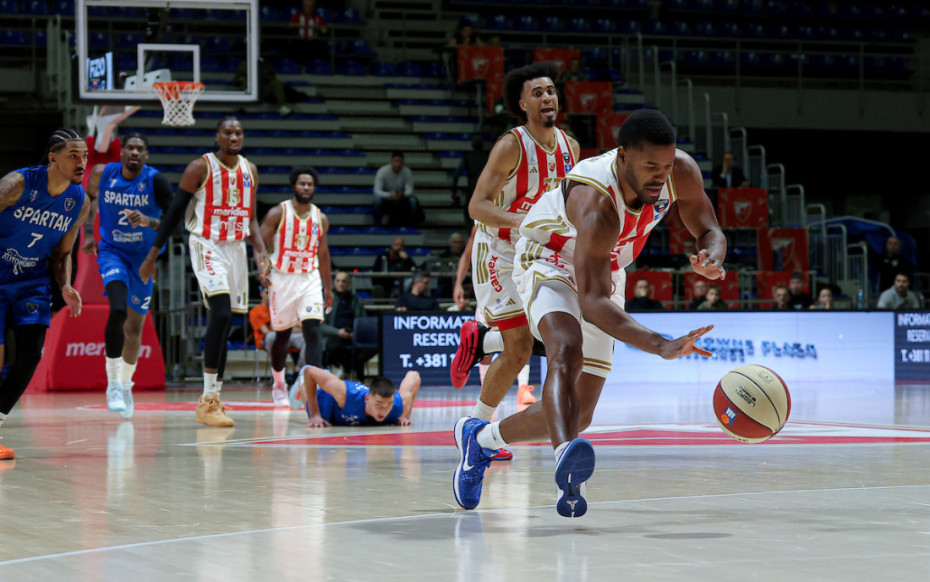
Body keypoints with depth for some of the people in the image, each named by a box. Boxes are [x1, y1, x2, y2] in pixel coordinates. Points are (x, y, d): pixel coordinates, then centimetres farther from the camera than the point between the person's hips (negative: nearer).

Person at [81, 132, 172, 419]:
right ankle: (113, 382, -17)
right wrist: (88, 232, 3)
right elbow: (90, 196, 12)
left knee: (135, 325, 12)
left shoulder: (156, 181, -17)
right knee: (117, 310, -26)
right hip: (112, 252, -1)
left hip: (143, 256, 1)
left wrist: (149, 222, -37)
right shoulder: (102, 174, -11)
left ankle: (125, 386, 32)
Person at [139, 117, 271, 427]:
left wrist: (260, 252, 0)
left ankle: (212, 400, 18)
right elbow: (174, 212, -5)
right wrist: (152, 257, -6)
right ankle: (208, 401, -19)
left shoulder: (250, 171, 9)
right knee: (221, 313, -22)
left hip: (236, 248, 6)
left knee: (223, 324, 9)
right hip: (207, 247, -6)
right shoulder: (200, 167, -9)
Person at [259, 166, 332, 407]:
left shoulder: (320, 219, 5)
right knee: (282, 335, 10)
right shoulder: (278, 213, -6)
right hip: (283, 278, -2)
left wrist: (328, 287, 17)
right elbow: (260, 245, -5)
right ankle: (278, 383, 32)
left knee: (312, 331, -14)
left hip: (310, 278, 2)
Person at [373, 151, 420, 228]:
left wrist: (402, 194, -44)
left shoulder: (407, 172, -17)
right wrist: (390, 195, -49)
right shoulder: (382, 171, -23)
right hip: (386, 197, -2)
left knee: (413, 200, -28)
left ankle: (412, 226, -11)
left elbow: (409, 190, -19)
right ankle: (377, 226, -20)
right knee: (378, 199, -35)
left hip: (401, 198, 2)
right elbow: (377, 190, -29)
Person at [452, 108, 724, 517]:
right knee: (567, 349, -41)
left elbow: (710, 232, -4)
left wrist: (713, 257, -31)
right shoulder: (597, 206, -40)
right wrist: (661, 345, -60)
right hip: (549, 264, -7)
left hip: (604, 274, 7)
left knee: (578, 417, 6)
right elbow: (592, 301, -46)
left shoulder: (682, 173, -21)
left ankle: (479, 438, 28)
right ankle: (566, 455, -61)